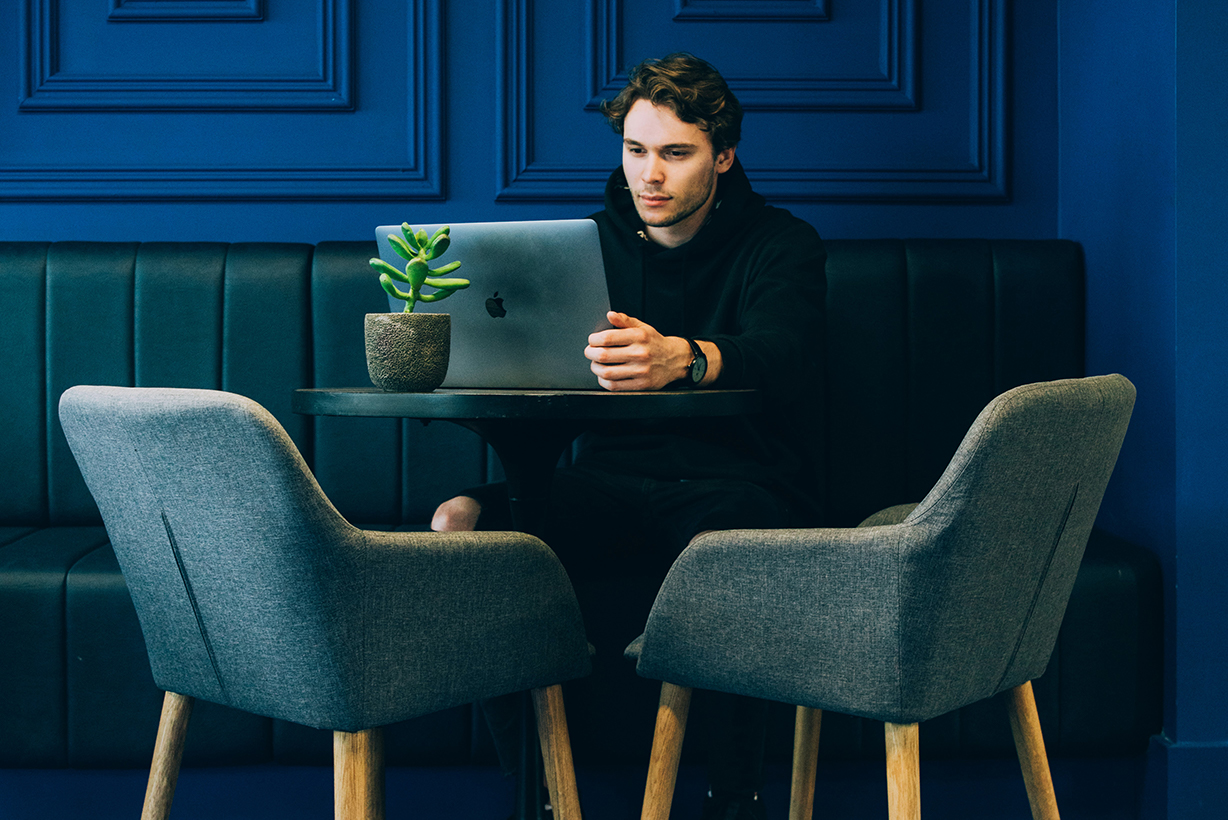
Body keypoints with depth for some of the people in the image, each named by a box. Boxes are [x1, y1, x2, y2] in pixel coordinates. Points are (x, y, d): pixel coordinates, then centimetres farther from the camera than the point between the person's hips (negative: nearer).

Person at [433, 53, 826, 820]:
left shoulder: (782, 245, -1)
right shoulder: (597, 241, 14)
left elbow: (776, 354, -24)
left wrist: (679, 358, -47)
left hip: (741, 486, -4)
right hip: (614, 483, 4)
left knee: (723, 537, -40)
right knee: (462, 520, -23)